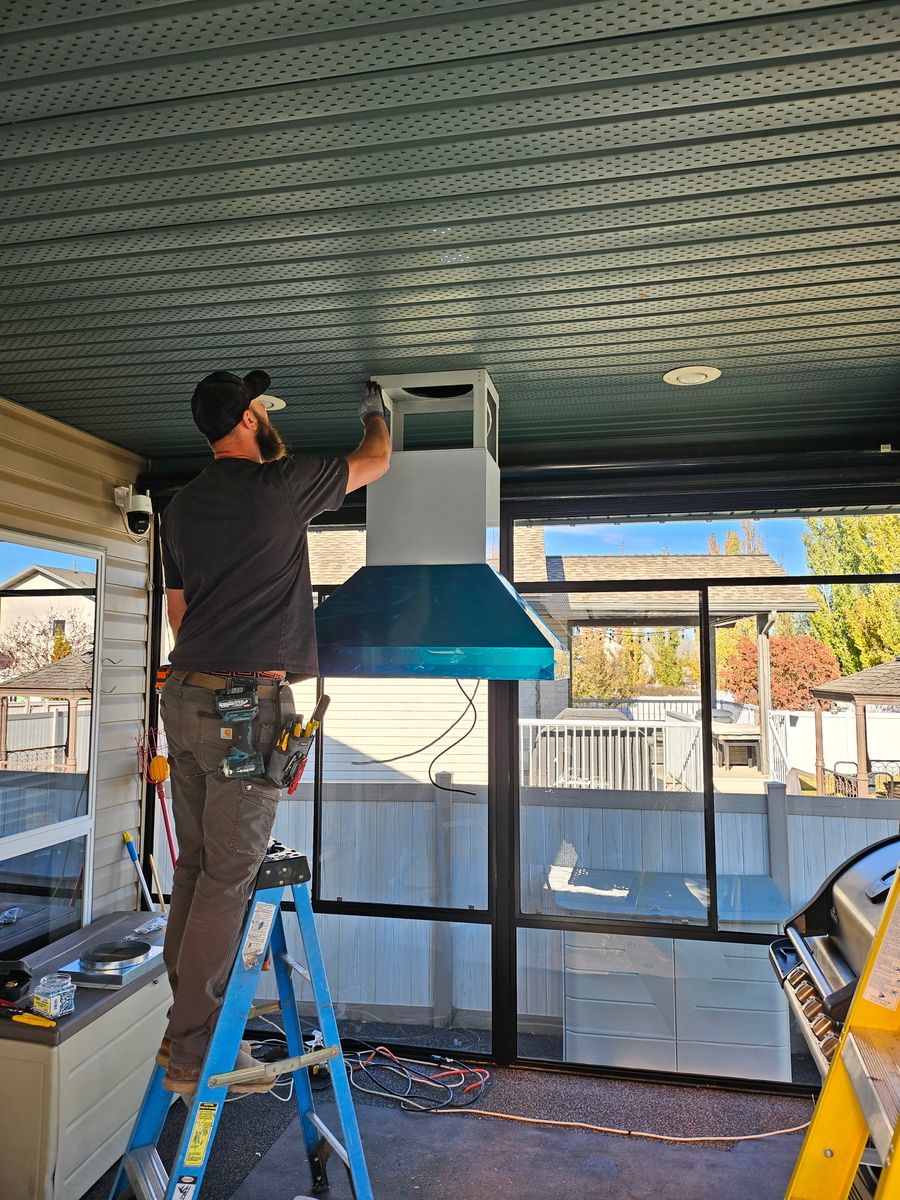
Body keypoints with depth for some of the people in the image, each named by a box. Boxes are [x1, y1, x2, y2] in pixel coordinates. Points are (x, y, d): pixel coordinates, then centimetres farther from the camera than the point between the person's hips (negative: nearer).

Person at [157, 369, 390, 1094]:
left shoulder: (183, 506, 15)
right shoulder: (281, 484, -6)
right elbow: (375, 462, 9)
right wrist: (375, 413, 30)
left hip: (185, 698, 8)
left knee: (196, 868, 14)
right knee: (229, 876, -1)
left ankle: (183, 1027, 24)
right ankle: (194, 1052, 8)